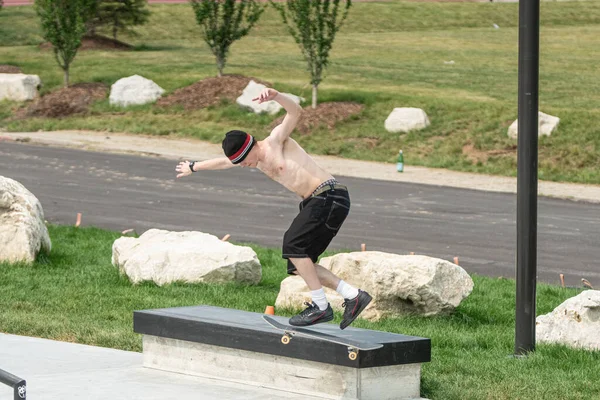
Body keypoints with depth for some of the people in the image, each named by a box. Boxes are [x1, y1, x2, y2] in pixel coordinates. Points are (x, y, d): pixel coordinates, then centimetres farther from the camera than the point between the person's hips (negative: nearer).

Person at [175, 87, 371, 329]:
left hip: (329, 196, -9)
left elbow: (295, 111, -21)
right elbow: (224, 162, 36)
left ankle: (320, 307, -15)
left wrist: (275, 96, -39)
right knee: (297, 264, 3)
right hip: (315, 202, 9)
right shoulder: (258, 161, 19)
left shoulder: (276, 139, -5)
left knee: (293, 244, -18)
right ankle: (353, 295, 2)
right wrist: (195, 167, 50)